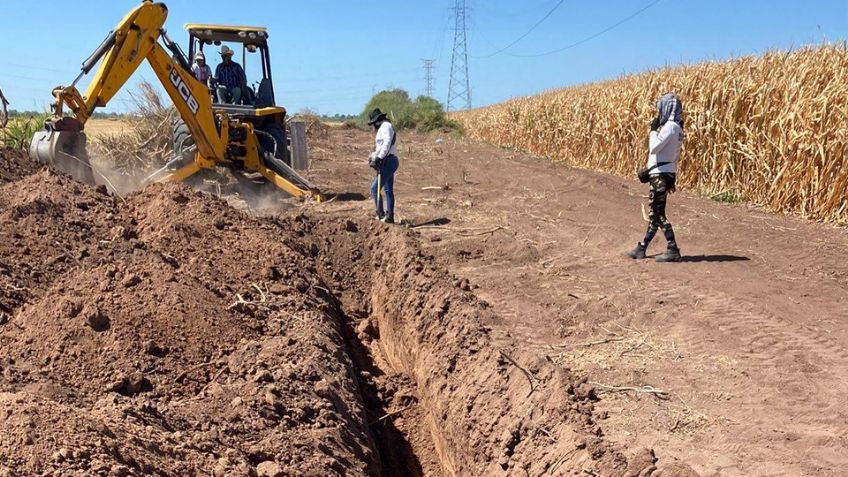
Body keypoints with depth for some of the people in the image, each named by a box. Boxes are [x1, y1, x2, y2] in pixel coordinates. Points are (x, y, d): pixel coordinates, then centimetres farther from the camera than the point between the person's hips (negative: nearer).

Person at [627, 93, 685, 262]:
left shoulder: (669, 127, -15)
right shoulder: (676, 127, 14)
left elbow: (654, 148, -21)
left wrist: (653, 130, -6)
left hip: (661, 175, -10)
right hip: (665, 173, 10)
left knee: (658, 214, -7)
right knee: (655, 212, 13)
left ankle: (673, 251, -6)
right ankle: (641, 248, 21)